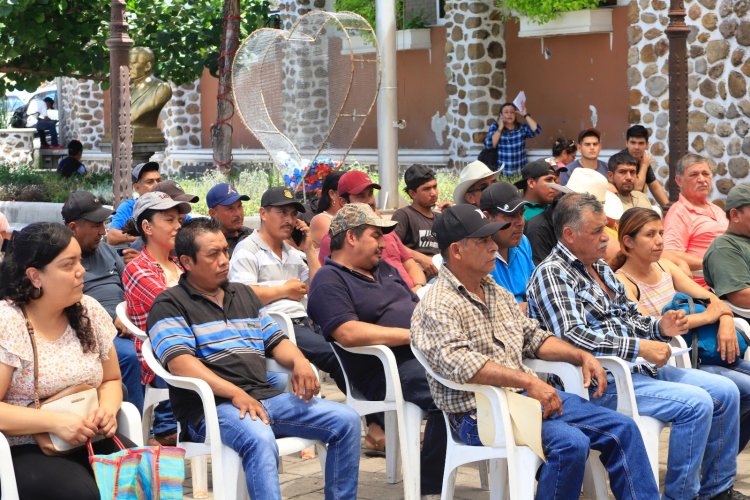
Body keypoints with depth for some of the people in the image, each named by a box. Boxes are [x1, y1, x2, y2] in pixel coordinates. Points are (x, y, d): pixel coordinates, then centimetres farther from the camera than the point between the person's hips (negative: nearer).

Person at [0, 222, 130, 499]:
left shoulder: (89, 311, 4)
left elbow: (111, 380, 15)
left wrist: (108, 408, -7)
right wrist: (54, 421, -24)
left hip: (87, 443, 5)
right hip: (23, 451, -5)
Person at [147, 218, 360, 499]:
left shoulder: (244, 294, 24)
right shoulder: (171, 305, 1)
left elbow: (275, 341, 24)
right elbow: (180, 362, -13)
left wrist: (299, 362, -1)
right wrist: (235, 394, -24)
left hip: (265, 397, 7)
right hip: (212, 406, -7)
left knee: (346, 420, -7)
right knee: (260, 439, -38)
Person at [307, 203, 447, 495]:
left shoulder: (383, 269, 24)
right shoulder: (329, 281, -4)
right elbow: (348, 334, -19)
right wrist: (411, 334, -17)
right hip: (391, 371, -9)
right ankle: (430, 488, -21)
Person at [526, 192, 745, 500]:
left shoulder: (599, 266, 16)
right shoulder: (551, 274, -13)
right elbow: (572, 336, -25)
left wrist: (659, 327, 2)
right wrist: (640, 347, -26)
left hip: (639, 368, 10)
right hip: (603, 381, -10)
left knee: (726, 392, 6)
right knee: (696, 403, -23)